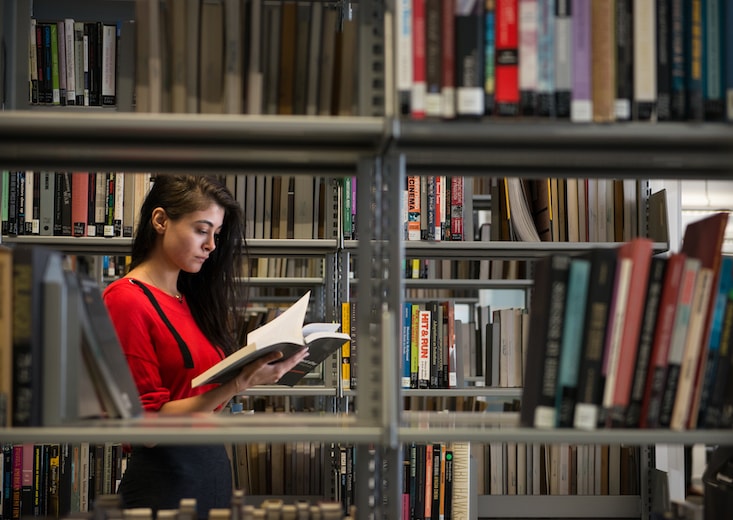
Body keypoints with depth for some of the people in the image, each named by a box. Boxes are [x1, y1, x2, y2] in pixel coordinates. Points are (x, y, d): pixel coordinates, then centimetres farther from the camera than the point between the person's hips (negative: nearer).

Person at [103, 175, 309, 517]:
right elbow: (148, 423, -16)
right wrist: (239, 384, -24)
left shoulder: (193, 299, 11)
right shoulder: (127, 300, -11)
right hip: (164, 480, -7)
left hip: (215, 471, 8)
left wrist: (258, 369, -3)